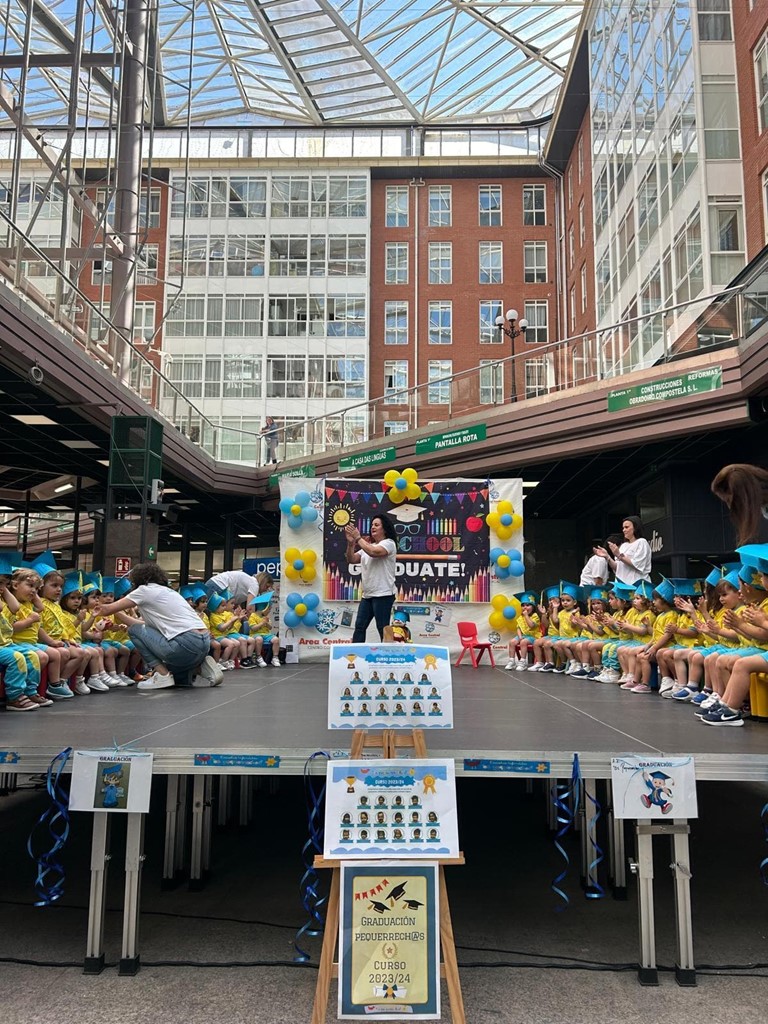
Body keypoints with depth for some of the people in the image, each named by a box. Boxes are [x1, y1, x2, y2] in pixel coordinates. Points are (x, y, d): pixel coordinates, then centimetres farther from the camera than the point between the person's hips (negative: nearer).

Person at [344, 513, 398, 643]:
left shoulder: (389, 543, -5)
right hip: (367, 595, 8)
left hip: (382, 595, -8)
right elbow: (351, 560, 11)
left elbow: (373, 552, -24)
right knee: (359, 626, 8)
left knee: (383, 630, -6)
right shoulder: (368, 546, 19)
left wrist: (358, 538, -16)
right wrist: (351, 543, -6)